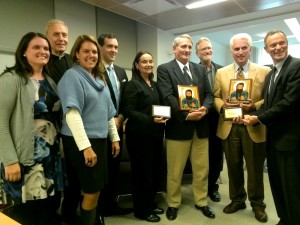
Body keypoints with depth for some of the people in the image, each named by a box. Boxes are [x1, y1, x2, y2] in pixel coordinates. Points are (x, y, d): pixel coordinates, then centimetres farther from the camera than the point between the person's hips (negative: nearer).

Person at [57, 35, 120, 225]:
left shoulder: (100, 78, 13)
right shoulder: (72, 76, -10)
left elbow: (108, 112, 16)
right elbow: (72, 113, -21)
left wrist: (115, 138, 14)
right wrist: (86, 146, -25)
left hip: (99, 139, 7)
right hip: (81, 142, -7)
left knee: (94, 189, 16)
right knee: (92, 190, 2)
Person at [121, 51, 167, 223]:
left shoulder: (155, 84, 12)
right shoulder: (133, 85, -9)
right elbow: (128, 111, -16)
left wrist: (162, 118, 3)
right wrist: (151, 120, -22)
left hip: (155, 134, 7)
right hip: (140, 135, -7)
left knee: (155, 170, 14)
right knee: (142, 172, 3)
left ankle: (151, 204, 32)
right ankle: (141, 209, 20)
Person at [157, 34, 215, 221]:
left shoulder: (200, 69, 12)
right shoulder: (164, 69, -2)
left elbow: (209, 94, 6)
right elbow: (168, 97, -14)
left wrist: (204, 108, -15)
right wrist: (186, 114, -24)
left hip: (201, 126, 5)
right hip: (178, 126, -4)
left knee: (202, 169, 15)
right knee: (175, 171, 9)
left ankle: (201, 202, 34)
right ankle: (173, 204, 29)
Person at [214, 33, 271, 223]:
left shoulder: (264, 71, 1)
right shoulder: (221, 73, 7)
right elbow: (215, 97, 7)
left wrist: (254, 106, -19)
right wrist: (222, 105, -13)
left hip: (254, 128, -2)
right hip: (229, 128, 2)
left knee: (255, 169, 10)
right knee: (234, 167, 15)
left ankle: (257, 204, 31)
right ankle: (237, 200, 34)